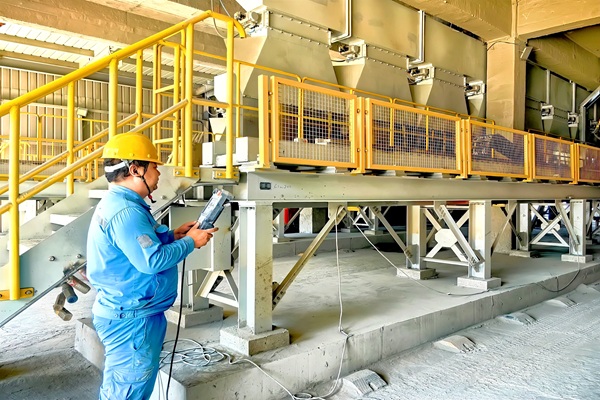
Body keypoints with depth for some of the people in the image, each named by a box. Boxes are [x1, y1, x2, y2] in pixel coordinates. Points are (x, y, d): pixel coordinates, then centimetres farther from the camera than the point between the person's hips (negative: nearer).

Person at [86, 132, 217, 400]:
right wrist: (190, 242, -16)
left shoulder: (116, 204, 10)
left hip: (127, 313, 11)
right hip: (132, 318, -11)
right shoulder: (125, 211, -25)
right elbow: (152, 261, -29)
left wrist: (173, 235, 6)